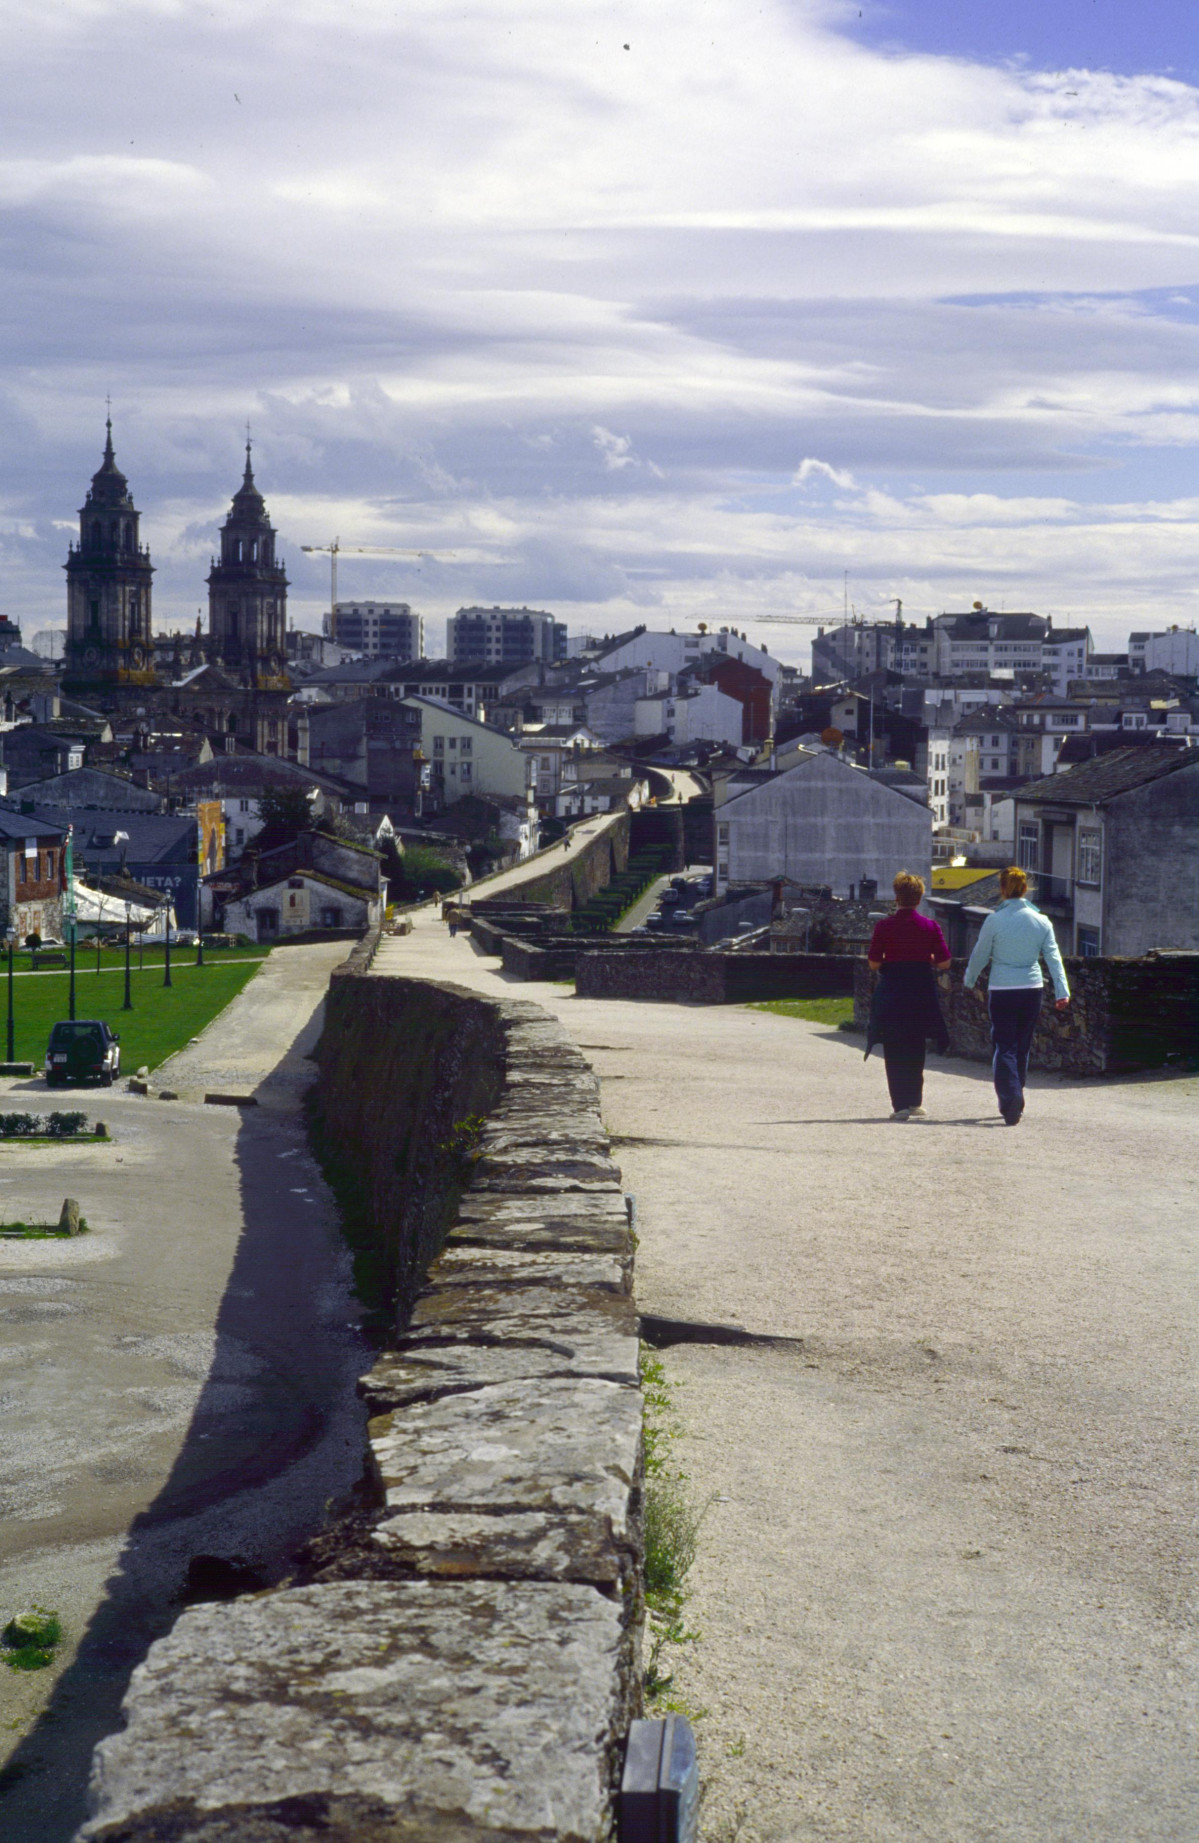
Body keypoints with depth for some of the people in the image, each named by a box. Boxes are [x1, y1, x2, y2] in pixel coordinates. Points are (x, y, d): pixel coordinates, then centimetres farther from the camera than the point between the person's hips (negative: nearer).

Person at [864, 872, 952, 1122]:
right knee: (916, 1050, 16)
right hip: (921, 993, 2)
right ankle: (915, 1102, 17)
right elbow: (943, 963, -3)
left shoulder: (885, 926, -7)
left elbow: (874, 963, -7)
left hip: (891, 991, -2)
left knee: (894, 1052, 3)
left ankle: (901, 1105, -2)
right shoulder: (930, 926, -2)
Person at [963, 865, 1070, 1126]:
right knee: (1022, 1047, 16)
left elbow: (979, 955, 1)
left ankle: (1010, 1101, -18)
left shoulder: (994, 920, -9)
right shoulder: (1041, 920, 0)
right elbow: (1053, 957, -2)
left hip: (1001, 991, -3)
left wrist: (969, 981, 18)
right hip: (1032, 990, 3)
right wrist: (1062, 992, -2)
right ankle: (1015, 1101, 27)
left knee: (1005, 1047, 0)